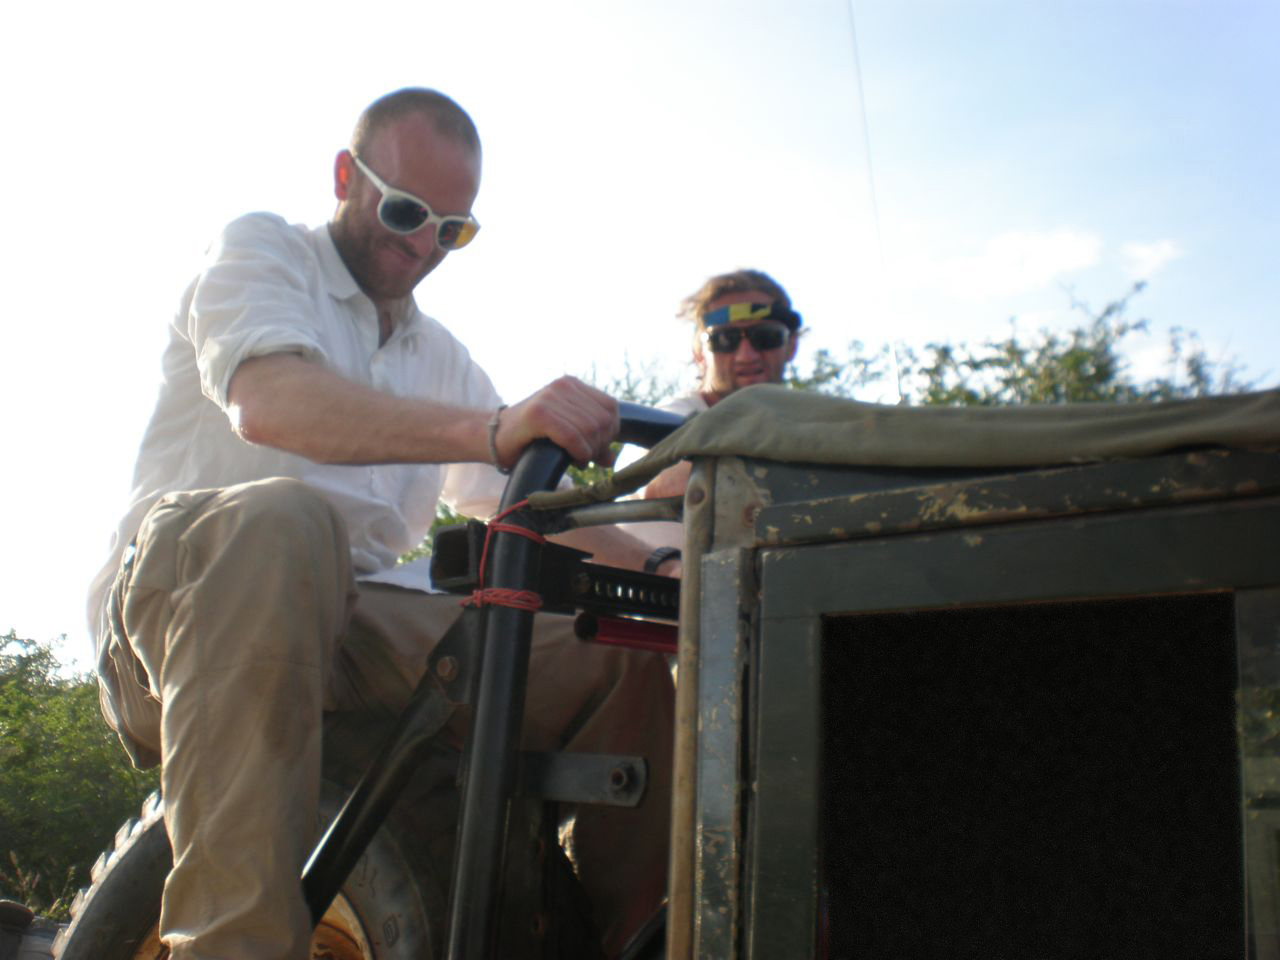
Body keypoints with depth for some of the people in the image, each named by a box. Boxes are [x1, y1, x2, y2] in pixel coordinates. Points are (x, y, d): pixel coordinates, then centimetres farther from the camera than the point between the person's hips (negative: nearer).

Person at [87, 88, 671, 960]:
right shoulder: (263, 250, 4)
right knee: (282, 520, -40)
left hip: (360, 618, 6)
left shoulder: (442, 357, 23)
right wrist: (490, 430, -36)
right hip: (179, 591, -5)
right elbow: (266, 400, -19)